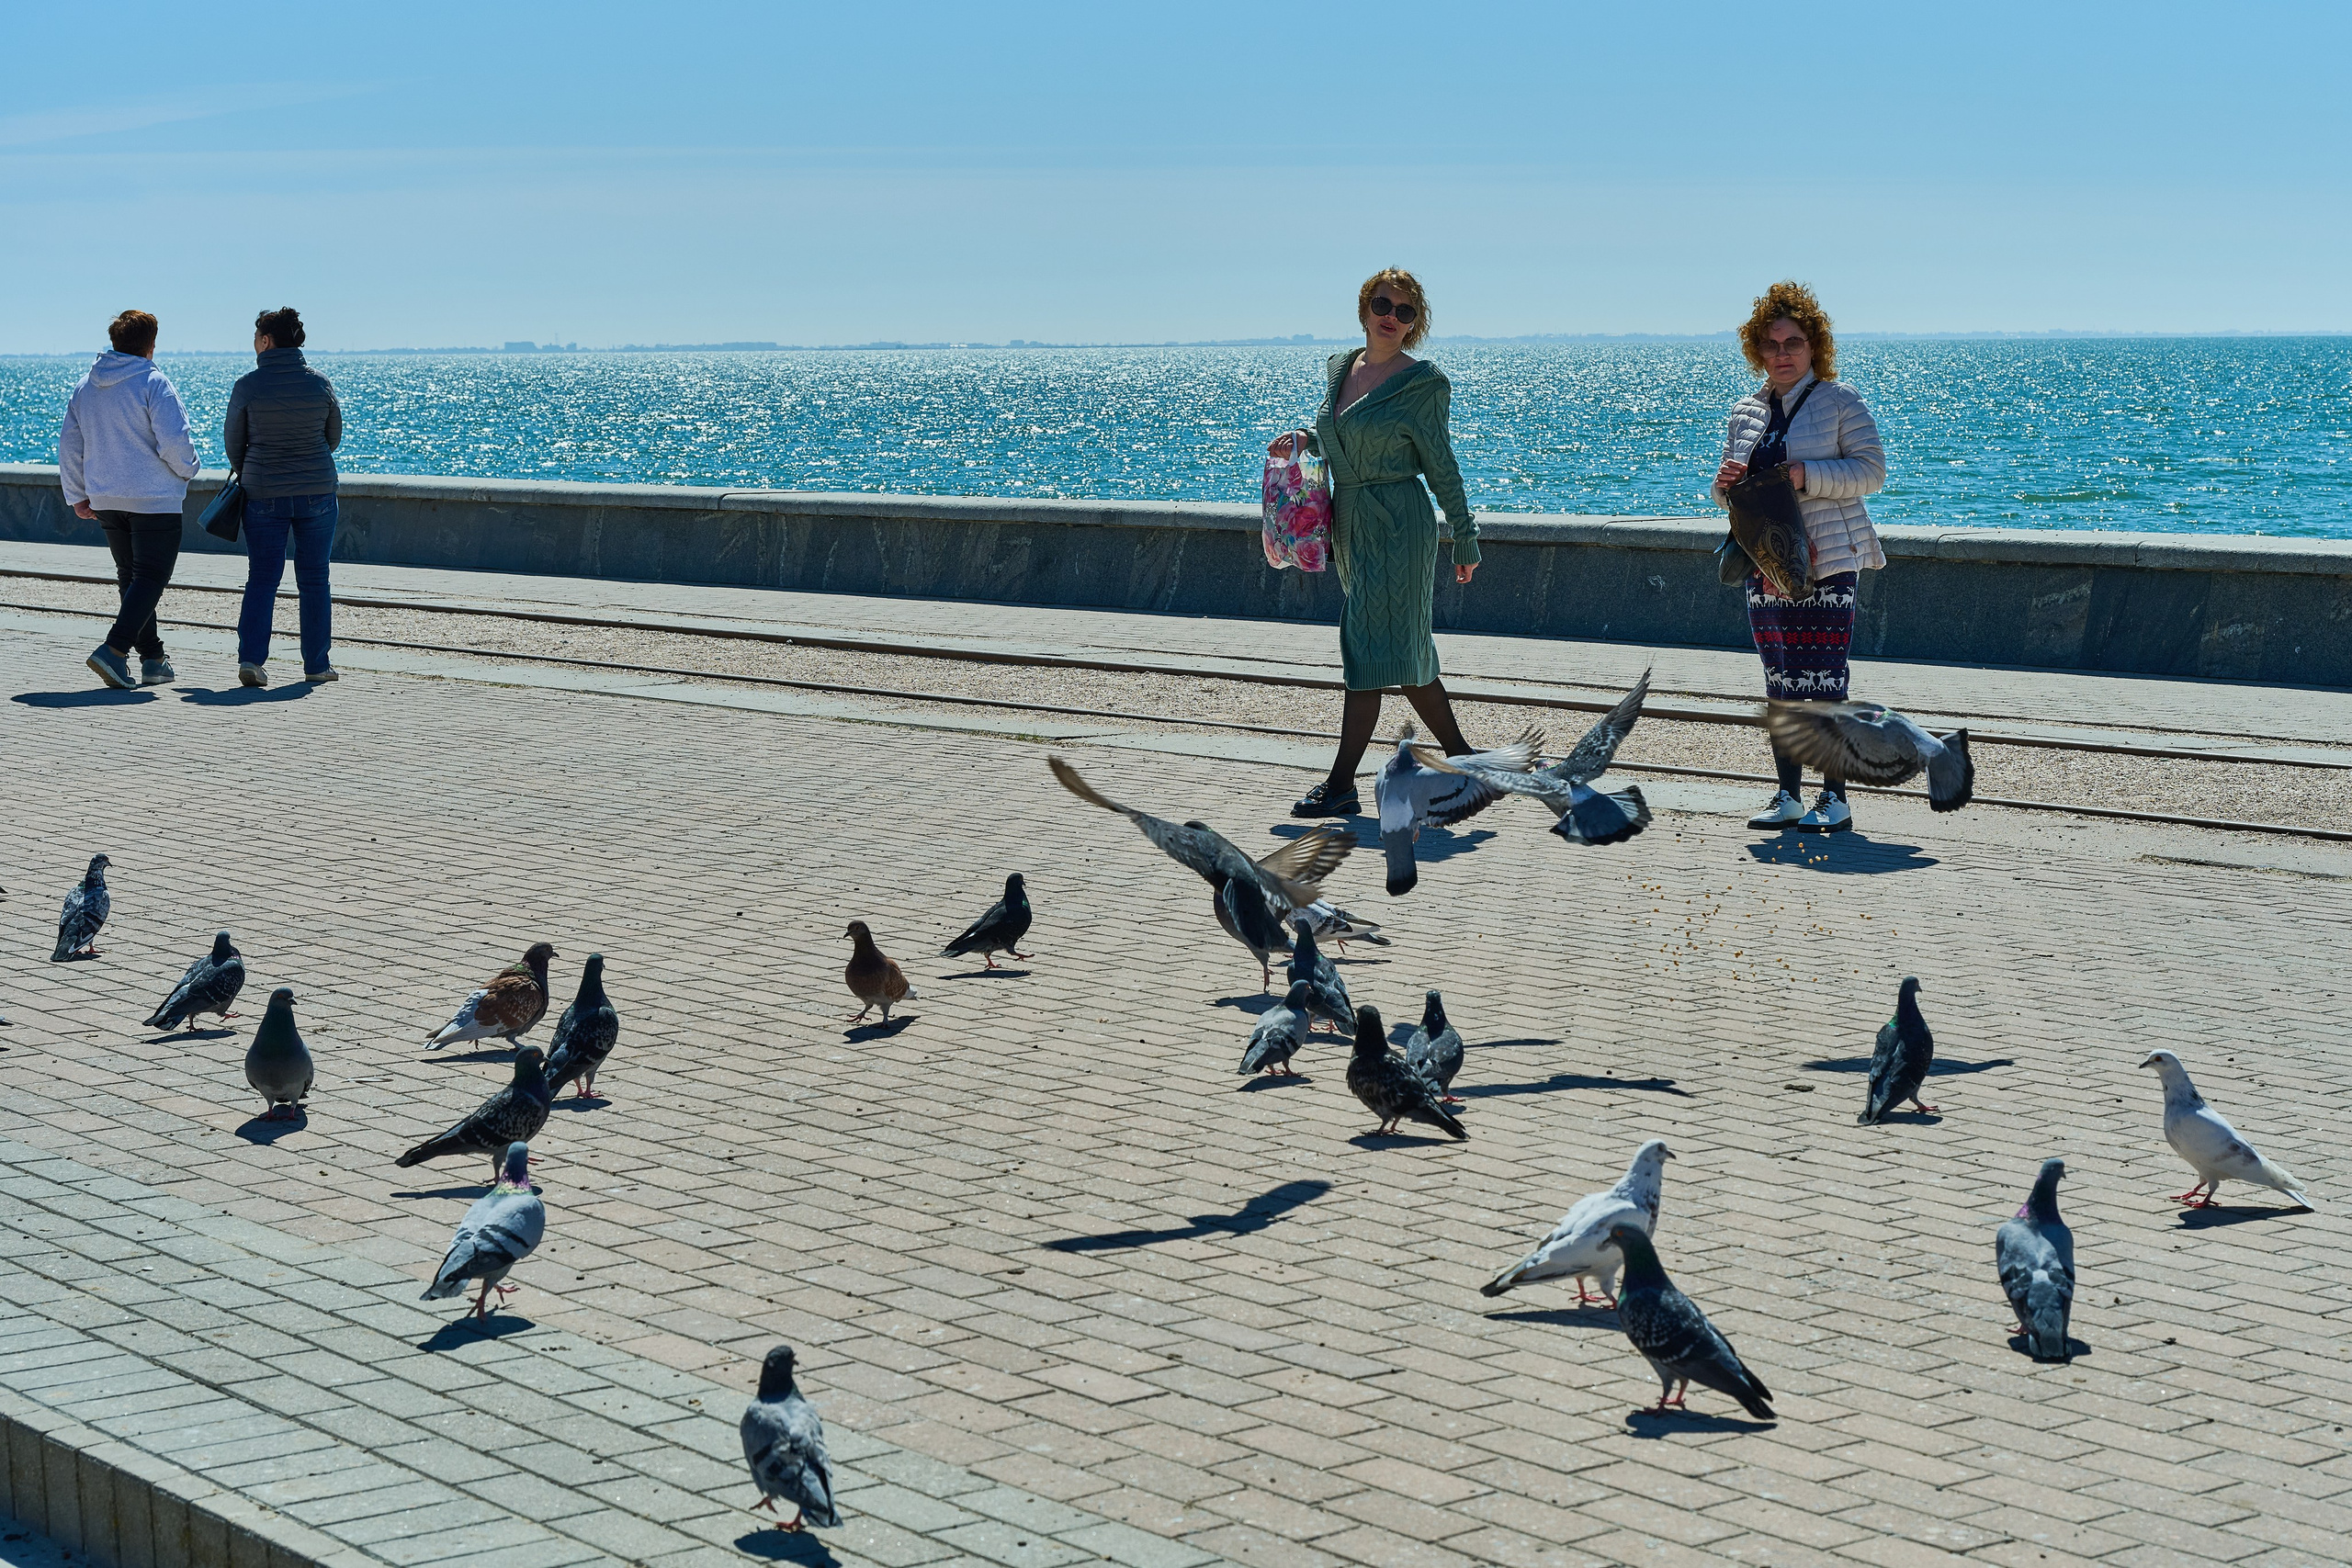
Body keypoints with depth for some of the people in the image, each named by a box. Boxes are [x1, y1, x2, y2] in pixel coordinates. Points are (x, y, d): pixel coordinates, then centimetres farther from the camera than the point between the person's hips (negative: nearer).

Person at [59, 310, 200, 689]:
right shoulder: (154, 383, -12)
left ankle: (153, 658, 17)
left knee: (131, 577, 16)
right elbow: (174, 441, -18)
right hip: (155, 499, -7)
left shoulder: (85, 387, 8)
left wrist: (77, 496, 20)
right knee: (151, 577, -4)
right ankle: (114, 649, -20)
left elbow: (69, 446, 12)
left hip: (106, 501, 7)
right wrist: (187, 470, 2)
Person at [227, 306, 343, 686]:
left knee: (262, 578, 5)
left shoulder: (247, 385, -8)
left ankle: (251, 658, -9)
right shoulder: (320, 384, -3)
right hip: (318, 491, 1)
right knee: (314, 579, 10)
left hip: (263, 494, -1)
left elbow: (233, 440, 3)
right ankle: (316, 664, 14)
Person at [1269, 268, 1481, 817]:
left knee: (1370, 643, -10)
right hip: (1350, 523, 7)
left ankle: (1341, 785, -9)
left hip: (1398, 521, -7)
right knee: (1407, 650, 12)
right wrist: (1303, 440, 3)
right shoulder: (1340, 368, 11)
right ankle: (1460, 756, 24)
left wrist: (1465, 535, 0)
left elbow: (1440, 464, -3)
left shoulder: (1423, 382, -7)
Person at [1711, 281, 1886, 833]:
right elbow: (1729, 494, 21)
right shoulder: (1745, 410, 14)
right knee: (1780, 684, 7)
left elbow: (1872, 470, -9)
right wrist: (1725, 482, -3)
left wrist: (1806, 474, -19)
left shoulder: (1838, 400, -2)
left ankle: (1835, 798, -4)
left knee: (1823, 681, -9)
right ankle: (1787, 796, 13)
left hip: (1826, 561, -6)